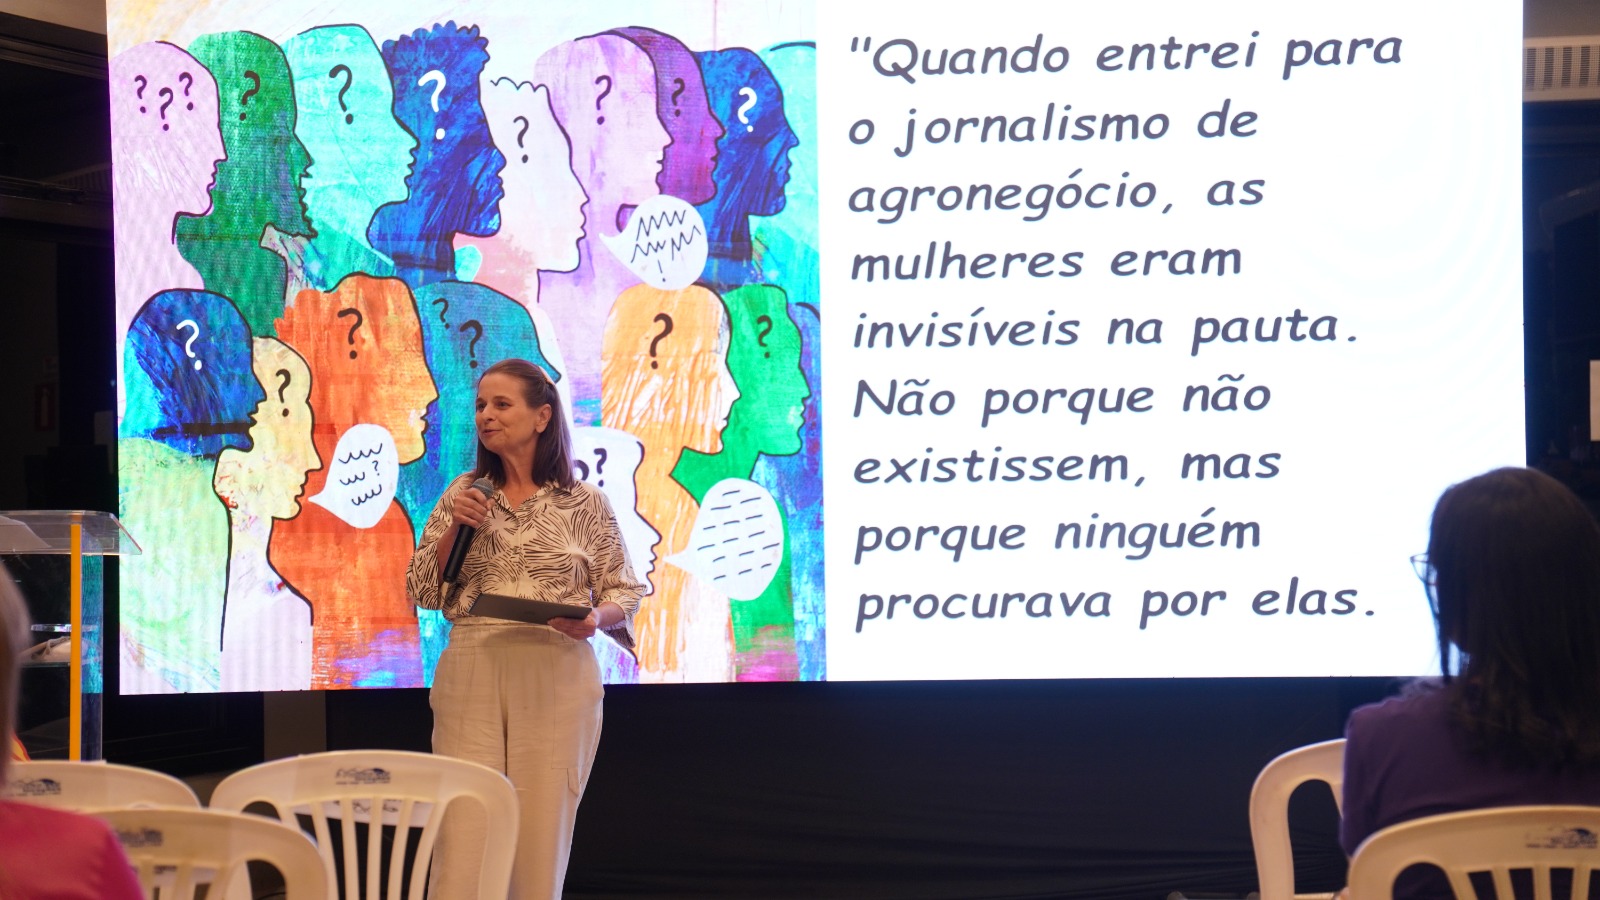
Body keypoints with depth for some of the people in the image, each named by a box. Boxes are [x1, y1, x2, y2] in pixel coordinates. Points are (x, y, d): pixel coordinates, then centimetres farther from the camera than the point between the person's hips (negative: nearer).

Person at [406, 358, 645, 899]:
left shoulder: (585, 503, 4)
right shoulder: (463, 496, 10)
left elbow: (624, 592, 7)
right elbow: (422, 593, 8)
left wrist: (596, 618, -14)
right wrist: (453, 529, -6)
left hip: (556, 678, -1)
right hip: (470, 675, 1)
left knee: (540, 835, 0)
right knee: (461, 835, -5)